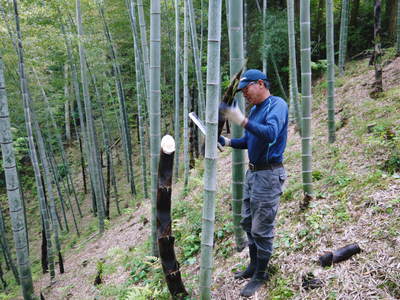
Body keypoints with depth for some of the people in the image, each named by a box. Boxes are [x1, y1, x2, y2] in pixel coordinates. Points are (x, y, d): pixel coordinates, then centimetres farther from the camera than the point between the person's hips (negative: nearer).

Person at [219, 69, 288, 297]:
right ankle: (254, 266, 35)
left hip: (268, 174, -9)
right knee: (248, 223, 18)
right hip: (252, 172, 9)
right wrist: (226, 142, 5)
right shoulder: (255, 109, 13)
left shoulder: (277, 105, -13)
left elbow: (271, 134, -30)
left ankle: (260, 276, 16)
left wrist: (242, 120, -38)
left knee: (262, 229, 0)